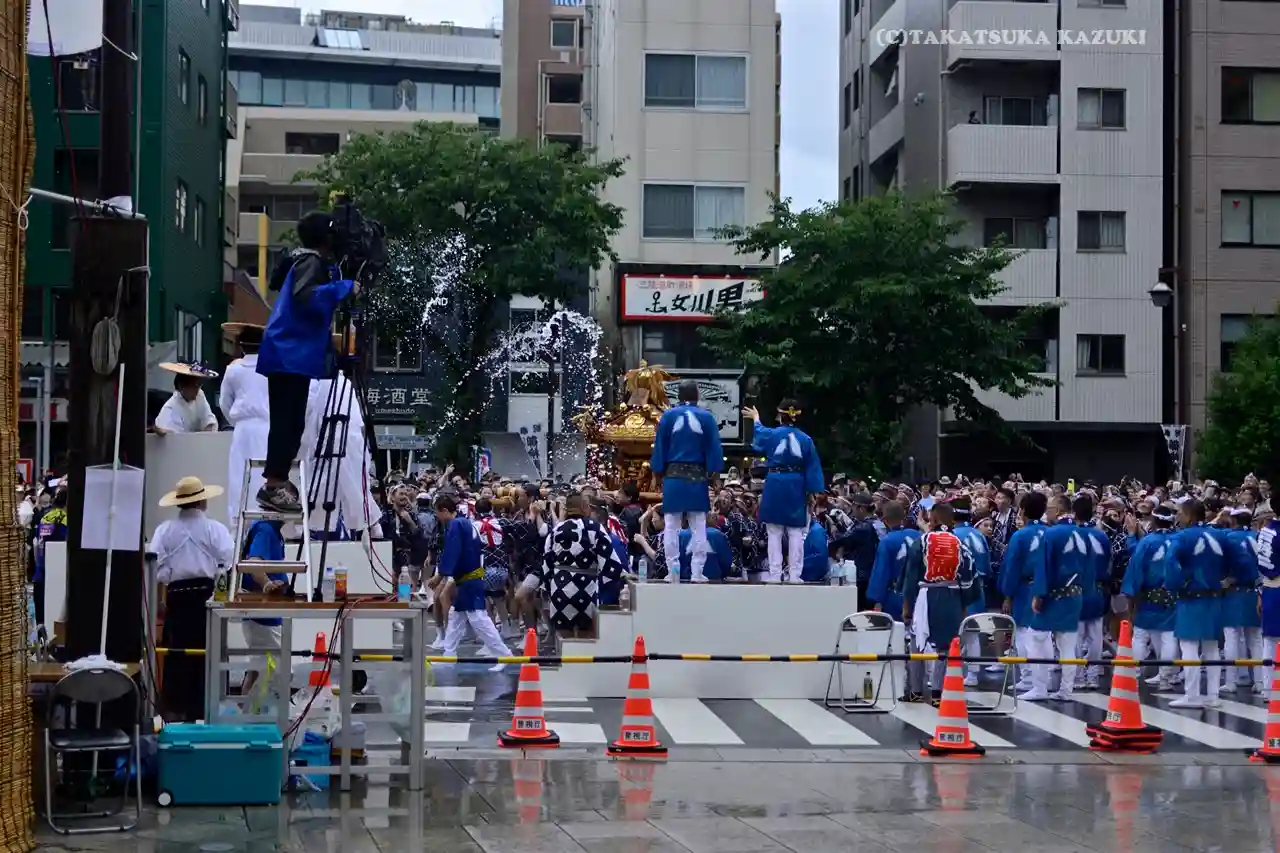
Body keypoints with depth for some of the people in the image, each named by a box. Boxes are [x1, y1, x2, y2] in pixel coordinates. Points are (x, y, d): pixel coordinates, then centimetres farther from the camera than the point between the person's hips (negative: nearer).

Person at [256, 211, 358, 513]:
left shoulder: (310, 261, 19)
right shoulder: (311, 261, -10)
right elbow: (304, 296, -26)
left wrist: (342, 288, 17)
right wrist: (344, 287, -20)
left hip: (294, 354, 10)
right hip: (290, 354, -10)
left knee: (289, 422, 11)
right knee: (287, 421, -11)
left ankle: (277, 483, 14)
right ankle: (274, 486, -13)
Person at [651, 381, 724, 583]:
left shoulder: (668, 416, 0)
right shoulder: (706, 417, -1)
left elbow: (659, 447, 2)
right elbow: (714, 449, -1)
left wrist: (657, 472, 7)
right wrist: (714, 474, 4)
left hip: (673, 477, 0)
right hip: (697, 477, 0)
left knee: (671, 527, 4)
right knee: (699, 528, 5)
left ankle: (673, 572, 1)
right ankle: (697, 572, 1)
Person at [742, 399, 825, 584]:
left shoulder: (771, 434, -2)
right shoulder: (805, 439, 0)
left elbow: (758, 436, 24)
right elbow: (812, 468, 0)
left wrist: (756, 420, 45)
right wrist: (813, 492, 4)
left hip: (775, 485, -1)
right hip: (796, 487, 1)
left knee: (774, 533, 2)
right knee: (796, 533, 3)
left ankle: (775, 574, -1)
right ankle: (795, 573, 0)